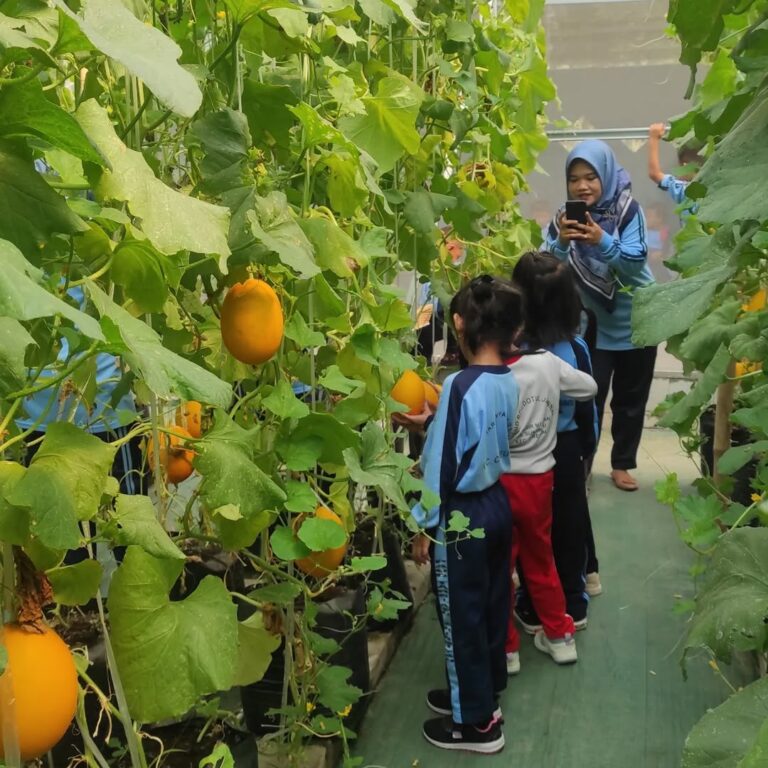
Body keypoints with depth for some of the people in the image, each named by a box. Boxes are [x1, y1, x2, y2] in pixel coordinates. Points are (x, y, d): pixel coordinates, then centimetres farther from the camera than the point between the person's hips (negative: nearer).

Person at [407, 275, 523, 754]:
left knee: (462, 617, 7)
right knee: (491, 606, 21)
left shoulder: (460, 386, -24)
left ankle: (477, 722, 21)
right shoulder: (510, 381, -2)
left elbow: (443, 464, -19)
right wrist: (432, 424, 15)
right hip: (497, 503, 8)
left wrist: (425, 526, -10)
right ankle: (484, 692, 39)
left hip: (462, 516, -8)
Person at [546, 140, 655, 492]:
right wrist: (561, 243, -33)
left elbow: (635, 263, -23)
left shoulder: (628, 209, -14)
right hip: (593, 324, 1)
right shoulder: (564, 217, -7)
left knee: (630, 399, 11)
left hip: (635, 321, 0)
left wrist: (603, 241, -39)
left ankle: (622, 464, 27)